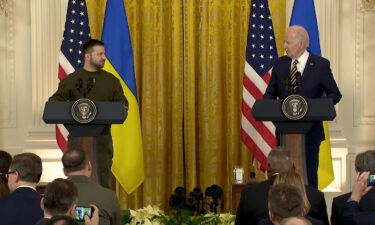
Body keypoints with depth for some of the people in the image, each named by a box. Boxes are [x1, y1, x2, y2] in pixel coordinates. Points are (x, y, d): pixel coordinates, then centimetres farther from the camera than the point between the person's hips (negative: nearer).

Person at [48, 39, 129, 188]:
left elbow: (122, 102, 9)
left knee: (102, 176, 0)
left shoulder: (111, 80, 11)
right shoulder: (71, 80, 5)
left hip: (102, 136, 1)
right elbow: (57, 99, 1)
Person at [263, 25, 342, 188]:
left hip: (310, 130, -3)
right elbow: (270, 94, 12)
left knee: (309, 174, 2)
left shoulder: (320, 64, -3)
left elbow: (335, 94, 0)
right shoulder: (280, 64, 7)